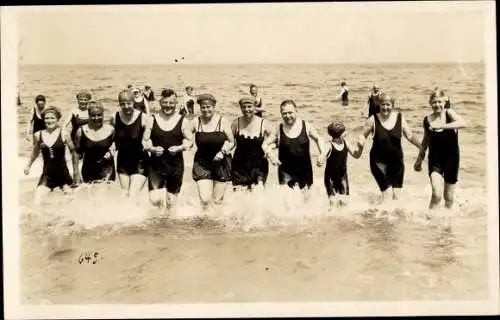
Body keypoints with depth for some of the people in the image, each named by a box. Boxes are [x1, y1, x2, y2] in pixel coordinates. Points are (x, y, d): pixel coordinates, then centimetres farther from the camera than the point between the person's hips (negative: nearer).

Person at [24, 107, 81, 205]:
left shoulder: (63, 134, -8)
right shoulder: (38, 135, 0)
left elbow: (73, 152, 2)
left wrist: (76, 172, 6)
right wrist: (28, 166, 26)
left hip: (63, 174, -2)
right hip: (47, 175, 2)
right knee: (37, 202, -10)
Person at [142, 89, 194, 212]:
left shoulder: (183, 121, 0)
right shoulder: (152, 120, 1)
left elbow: (190, 141, 3)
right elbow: (145, 141, 2)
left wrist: (179, 148, -16)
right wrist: (152, 149, -18)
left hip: (176, 166, 0)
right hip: (156, 165, 0)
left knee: (171, 202, 11)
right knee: (155, 200, -12)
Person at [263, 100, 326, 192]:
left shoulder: (306, 126, -1)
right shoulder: (279, 129, -2)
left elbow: (318, 139, 13)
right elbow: (265, 144, 4)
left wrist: (322, 154, -1)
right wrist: (270, 155, -15)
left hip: (305, 171, 1)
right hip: (286, 172, -1)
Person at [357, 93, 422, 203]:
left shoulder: (400, 118, 0)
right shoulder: (373, 120, -7)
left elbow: (410, 136, 7)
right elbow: (363, 135, 0)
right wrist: (361, 142, -21)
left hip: (397, 161, 3)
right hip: (379, 162, -3)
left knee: (396, 195, 6)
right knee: (386, 193, -14)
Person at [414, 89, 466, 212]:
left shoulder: (449, 113, -9)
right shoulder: (427, 119, -2)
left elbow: (463, 123, -29)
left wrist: (441, 126, -36)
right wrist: (419, 159, 19)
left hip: (451, 158, 0)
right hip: (435, 159, 0)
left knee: (449, 197, 13)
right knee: (437, 194, -19)